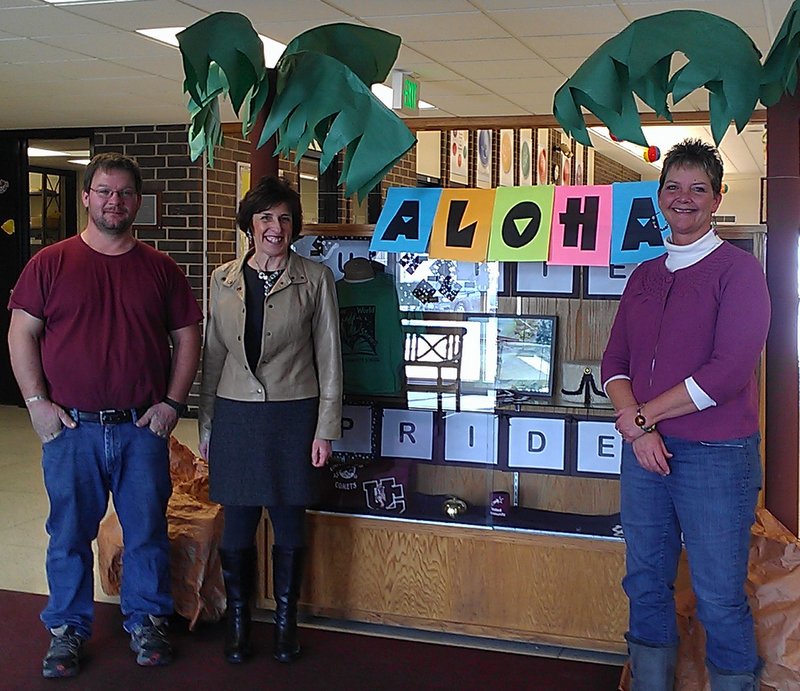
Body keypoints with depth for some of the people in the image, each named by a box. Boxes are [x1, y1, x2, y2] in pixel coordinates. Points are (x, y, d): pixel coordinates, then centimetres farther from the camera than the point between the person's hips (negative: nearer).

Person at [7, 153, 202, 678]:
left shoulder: (160, 269, 6)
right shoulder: (51, 264, 2)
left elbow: (187, 337, 8)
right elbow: (22, 334, 1)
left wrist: (172, 403, -1)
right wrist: (37, 402, -7)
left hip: (143, 426, 1)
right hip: (71, 427, -1)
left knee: (148, 531, 9)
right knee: (69, 533, 9)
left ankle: (147, 622, 26)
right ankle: (67, 629, 25)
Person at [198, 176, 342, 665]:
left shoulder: (316, 279, -1)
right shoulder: (223, 280, 6)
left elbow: (329, 358, 0)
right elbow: (213, 356, 10)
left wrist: (327, 427, -3)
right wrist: (205, 425, 9)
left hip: (293, 416, -2)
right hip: (236, 416, 2)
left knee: (290, 524, 7)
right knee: (238, 524, 6)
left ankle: (286, 623, 23)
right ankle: (238, 622, 23)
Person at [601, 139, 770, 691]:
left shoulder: (739, 269, -5)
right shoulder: (644, 276, 13)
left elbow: (730, 371, -16)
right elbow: (615, 361, 8)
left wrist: (642, 415, -11)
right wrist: (636, 426, -10)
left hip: (715, 456, -6)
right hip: (644, 451, 6)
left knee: (721, 599, 2)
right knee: (646, 585, 14)